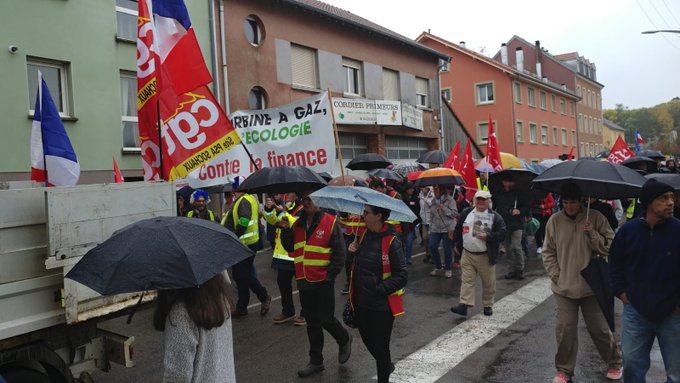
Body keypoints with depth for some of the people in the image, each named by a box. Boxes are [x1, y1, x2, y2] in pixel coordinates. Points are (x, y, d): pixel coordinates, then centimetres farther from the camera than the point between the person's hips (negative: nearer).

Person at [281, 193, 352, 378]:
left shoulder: (330, 222, -10)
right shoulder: (298, 224, 8)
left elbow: (340, 252, -10)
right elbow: (290, 247, 10)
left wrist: (330, 274, -14)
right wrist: (286, 230, -6)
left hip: (323, 281, -5)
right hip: (304, 281, 6)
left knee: (325, 318, -2)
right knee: (312, 322, 13)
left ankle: (344, 340, 29)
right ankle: (316, 361, 25)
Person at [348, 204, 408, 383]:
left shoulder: (392, 242, -19)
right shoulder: (365, 235, 2)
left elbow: (402, 276, -19)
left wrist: (379, 289, -21)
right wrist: (355, 250, -3)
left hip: (381, 305, -7)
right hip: (362, 301, 7)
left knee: (380, 346, 7)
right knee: (367, 339, 22)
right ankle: (387, 365, 48)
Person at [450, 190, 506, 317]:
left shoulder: (495, 217, -4)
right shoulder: (466, 213, 6)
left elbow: (502, 234, -9)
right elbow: (458, 229, 15)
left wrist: (487, 237, -20)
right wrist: (457, 244, 13)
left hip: (485, 256, -2)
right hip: (467, 254, 2)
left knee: (488, 282, 8)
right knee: (467, 280, -2)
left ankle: (488, 305, 24)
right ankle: (463, 305, -3)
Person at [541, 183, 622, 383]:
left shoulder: (596, 218, -6)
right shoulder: (555, 221, -2)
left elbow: (610, 248, -6)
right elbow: (548, 252, 4)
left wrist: (593, 234, -21)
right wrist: (557, 276, -2)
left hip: (592, 286, -1)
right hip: (563, 288, 1)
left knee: (600, 328, 10)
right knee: (565, 330, 3)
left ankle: (614, 362, 35)